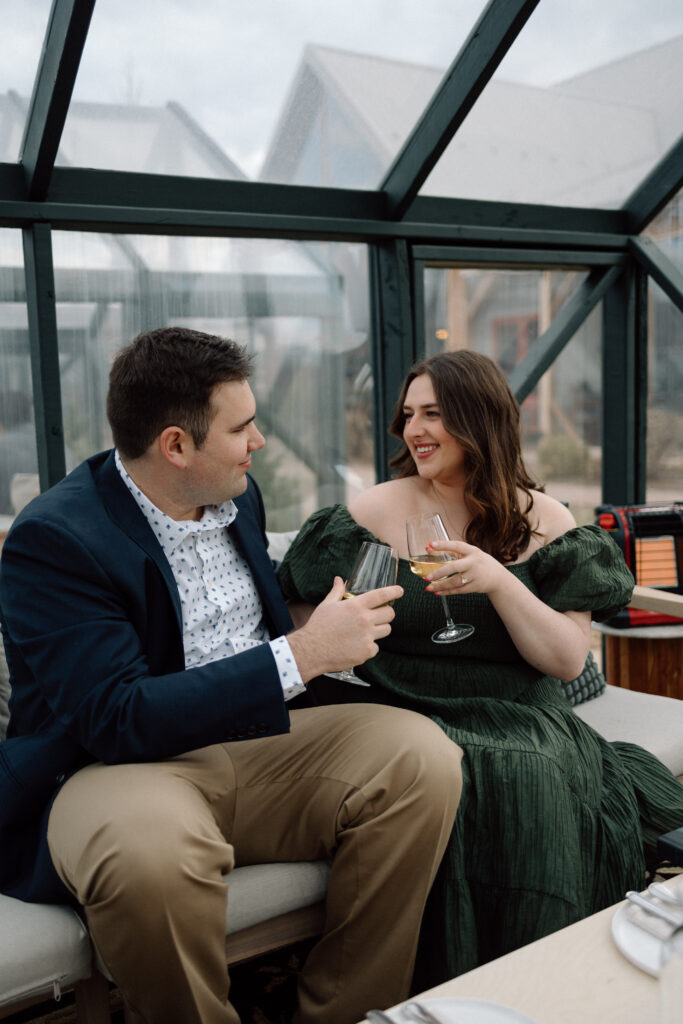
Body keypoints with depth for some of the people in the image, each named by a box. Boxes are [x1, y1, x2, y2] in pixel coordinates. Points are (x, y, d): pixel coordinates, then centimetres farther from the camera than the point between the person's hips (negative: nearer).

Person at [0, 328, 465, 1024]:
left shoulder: (237, 494, 7)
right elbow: (119, 720, -25)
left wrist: (336, 628, 5)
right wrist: (300, 655, -26)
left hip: (252, 742, 7)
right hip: (115, 765, -6)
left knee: (421, 753, -16)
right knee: (152, 846, -40)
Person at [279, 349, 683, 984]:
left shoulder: (543, 522, 5)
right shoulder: (374, 511, 4)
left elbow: (568, 660, -3)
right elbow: (305, 617, 10)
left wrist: (499, 581, -16)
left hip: (517, 718, 1)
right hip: (405, 713, 0)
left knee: (533, 785, -30)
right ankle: (441, 994, -6)